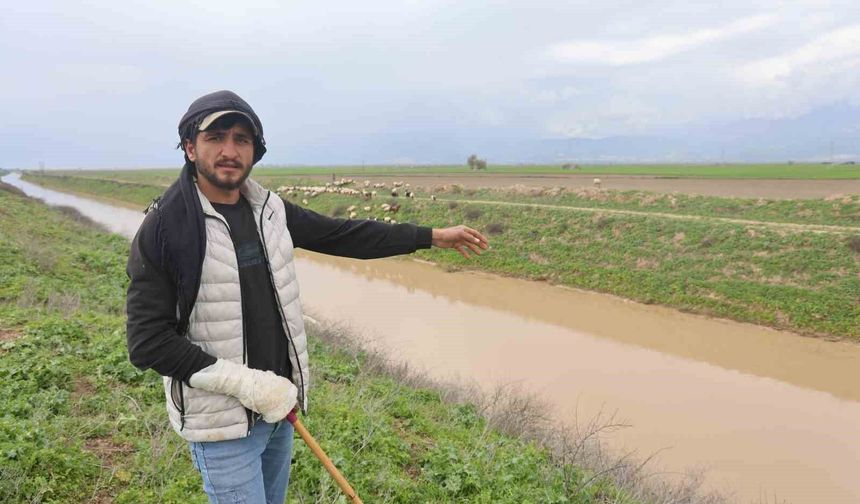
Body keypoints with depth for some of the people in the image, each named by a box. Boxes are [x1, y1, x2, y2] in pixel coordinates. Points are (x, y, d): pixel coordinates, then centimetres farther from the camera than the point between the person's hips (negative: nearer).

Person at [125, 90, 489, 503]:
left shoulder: (270, 210, 1)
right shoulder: (165, 227, -16)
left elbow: (343, 235, 9)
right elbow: (148, 342, -17)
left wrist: (434, 236, 11)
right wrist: (246, 383, -22)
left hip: (279, 403, 6)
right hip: (223, 421, -6)